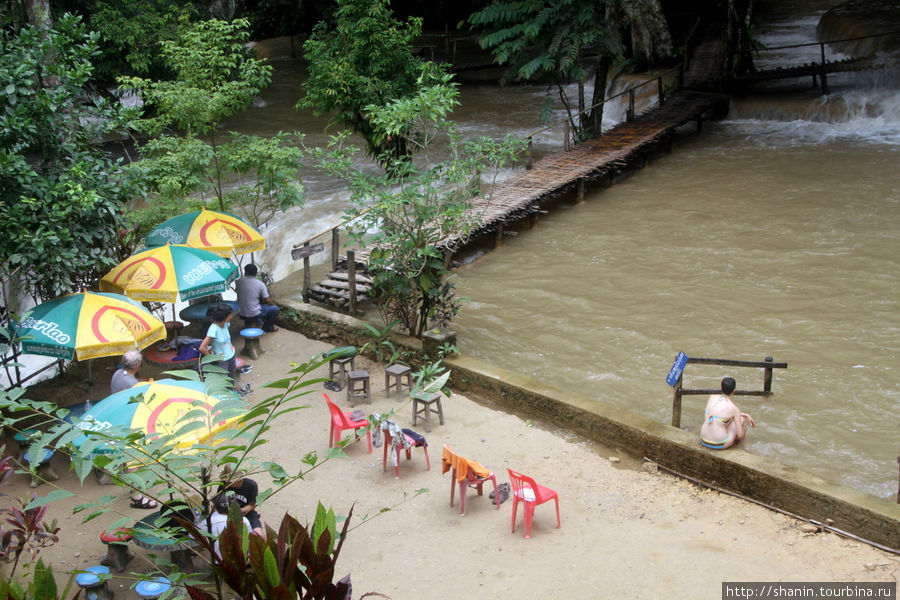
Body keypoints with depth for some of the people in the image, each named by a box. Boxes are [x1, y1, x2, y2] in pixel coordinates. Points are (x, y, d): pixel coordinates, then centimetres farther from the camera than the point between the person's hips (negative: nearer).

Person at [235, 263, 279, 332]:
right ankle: (268, 327, 25)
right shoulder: (260, 284, -13)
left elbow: (236, 291, 15)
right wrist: (273, 304, 12)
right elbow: (267, 300, -9)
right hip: (254, 314, -5)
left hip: (242, 314, 6)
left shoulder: (239, 281, -5)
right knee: (275, 309, 13)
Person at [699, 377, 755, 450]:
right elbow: (740, 435, -12)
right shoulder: (735, 408, -16)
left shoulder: (712, 397, -1)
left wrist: (747, 415, 20)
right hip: (720, 445, -5)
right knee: (742, 418, 19)